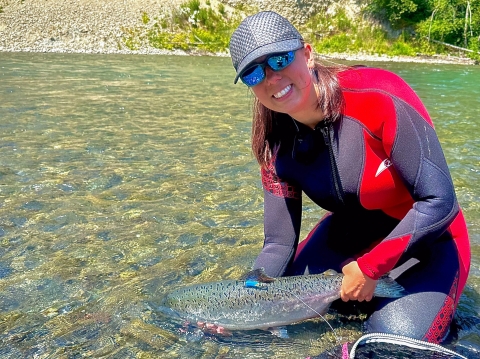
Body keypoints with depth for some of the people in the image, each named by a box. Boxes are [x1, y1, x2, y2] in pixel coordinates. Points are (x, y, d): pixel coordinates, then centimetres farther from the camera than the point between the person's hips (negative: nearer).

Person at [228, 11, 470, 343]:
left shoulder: (378, 96, -29)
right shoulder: (277, 145, -13)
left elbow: (439, 202, -27)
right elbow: (280, 244, -10)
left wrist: (370, 269, -23)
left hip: (427, 237, -4)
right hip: (349, 235, 5)